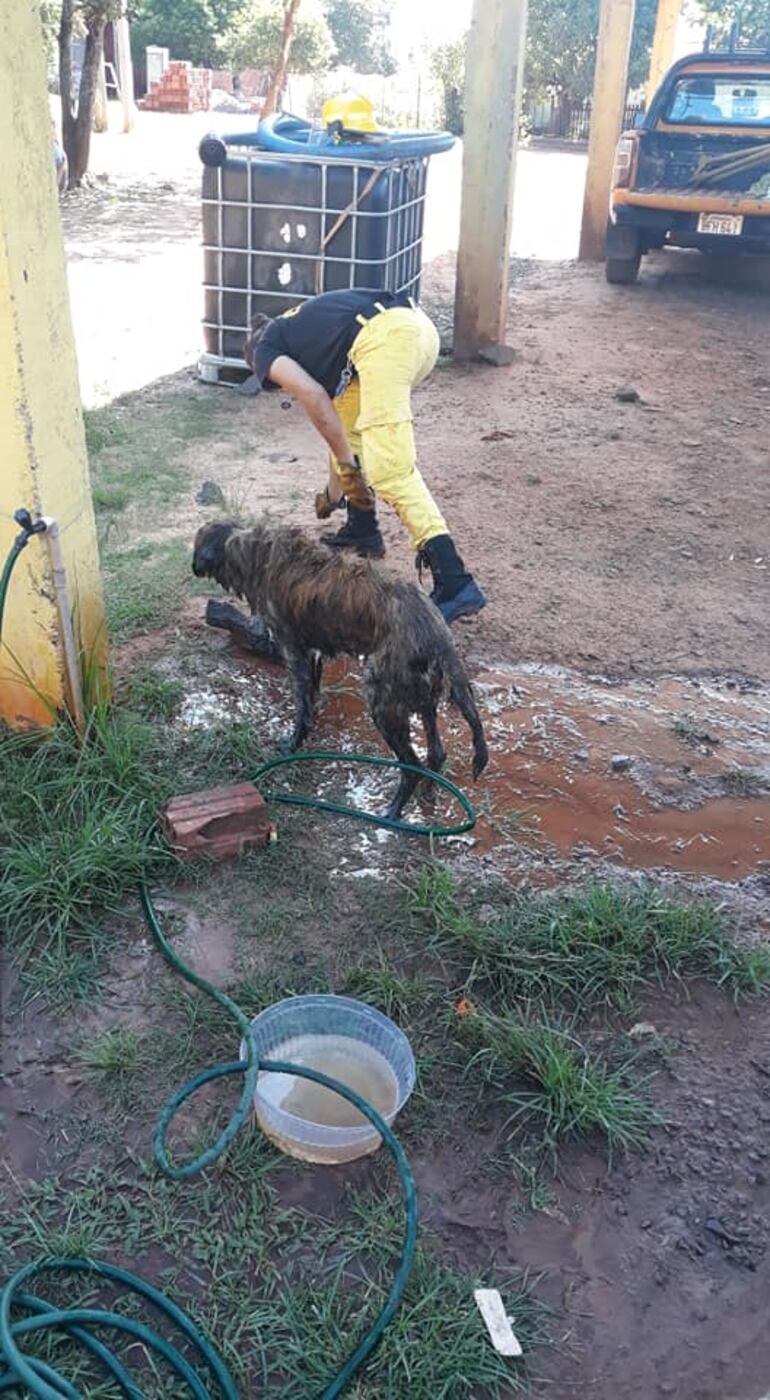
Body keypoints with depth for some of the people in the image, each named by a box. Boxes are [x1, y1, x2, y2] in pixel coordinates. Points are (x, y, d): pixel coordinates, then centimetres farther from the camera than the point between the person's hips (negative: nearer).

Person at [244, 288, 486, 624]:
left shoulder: (264, 350, 19)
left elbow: (313, 396, -1)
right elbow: (335, 416, 45)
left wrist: (346, 465, 2)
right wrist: (334, 491, 55)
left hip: (385, 339, -9)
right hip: (417, 325, 9)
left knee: (390, 471, -11)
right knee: (348, 420, 30)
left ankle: (455, 584, -20)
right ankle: (362, 528, 33)